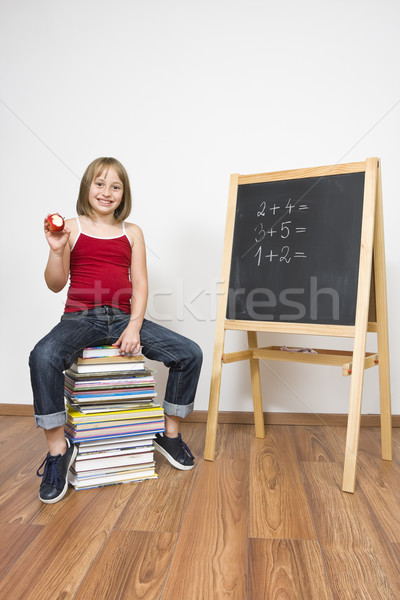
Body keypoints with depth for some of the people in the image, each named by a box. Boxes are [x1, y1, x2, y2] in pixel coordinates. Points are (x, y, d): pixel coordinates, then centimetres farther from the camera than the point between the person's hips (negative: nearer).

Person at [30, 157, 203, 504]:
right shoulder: (72, 228, 6)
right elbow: (56, 285, 4)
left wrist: (134, 327, -9)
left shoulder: (132, 233, 11)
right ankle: (58, 449, -12)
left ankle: (170, 434, 8)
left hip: (123, 317, 2)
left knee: (190, 354, -13)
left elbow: (140, 285, 5)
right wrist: (56, 250, -14)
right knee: (43, 356, -34)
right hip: (81, 317, -2)